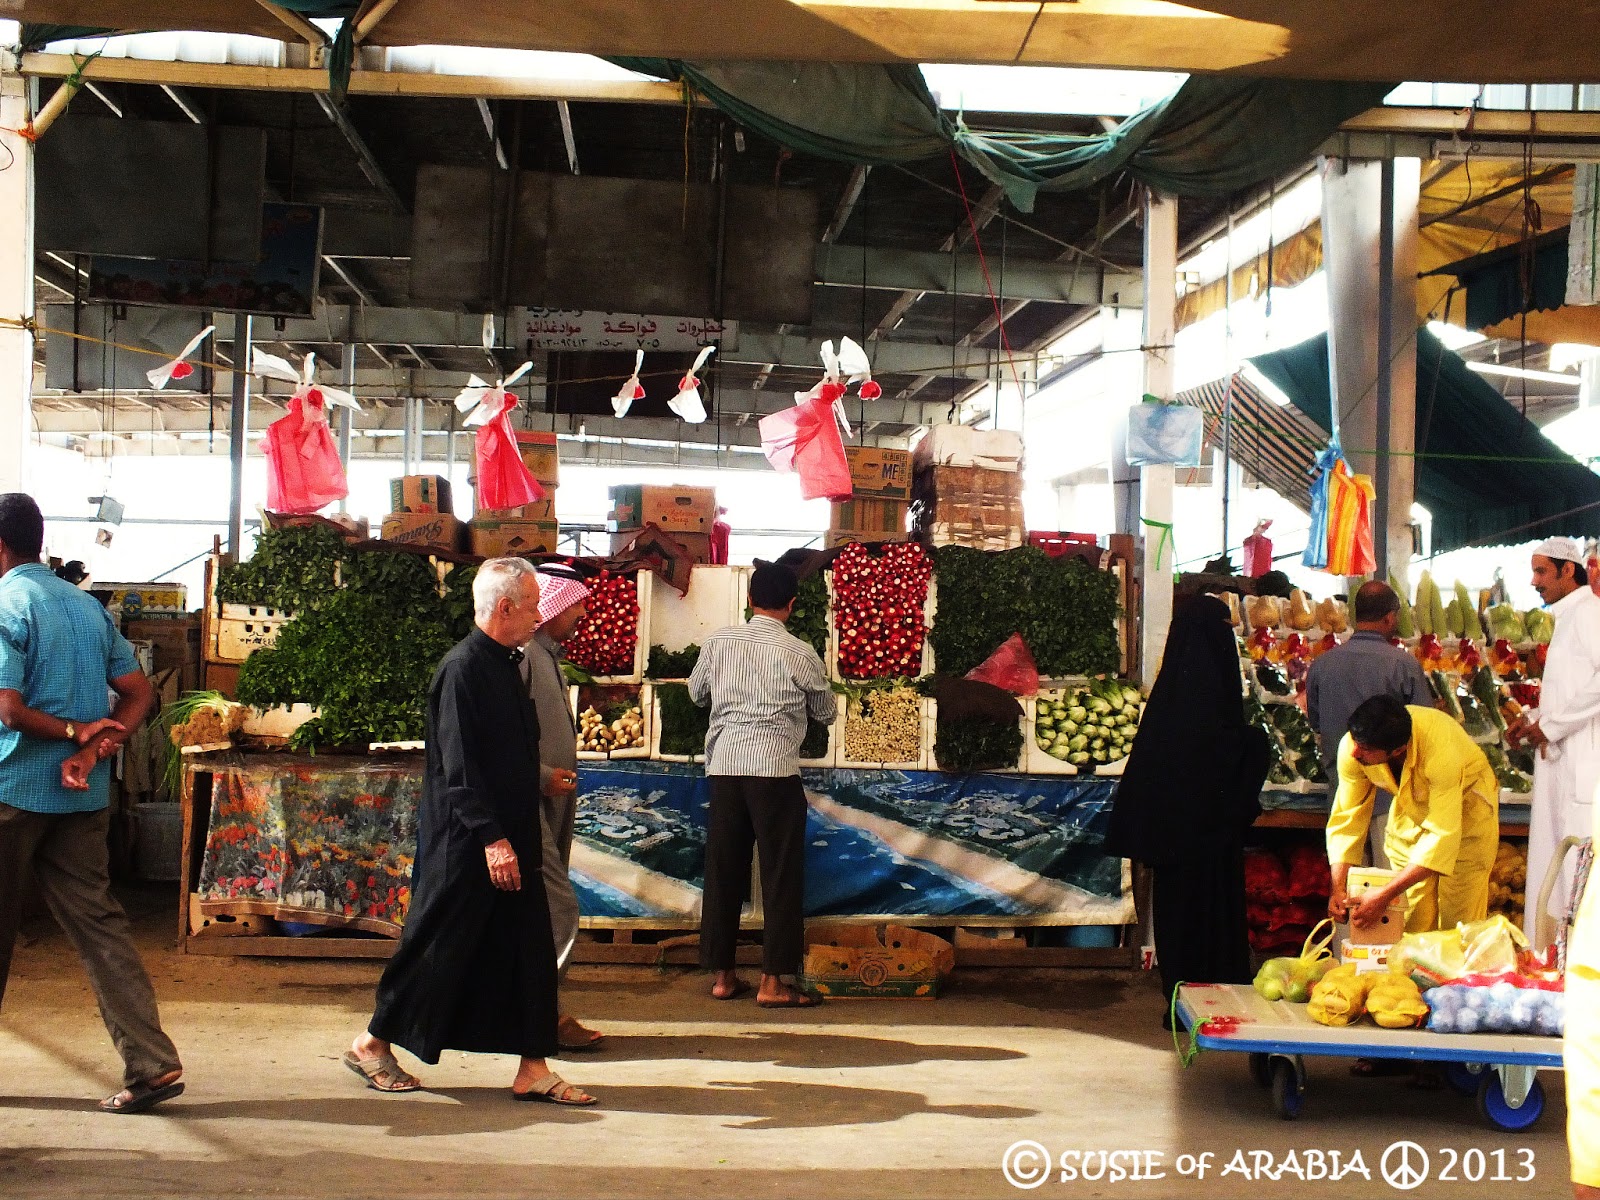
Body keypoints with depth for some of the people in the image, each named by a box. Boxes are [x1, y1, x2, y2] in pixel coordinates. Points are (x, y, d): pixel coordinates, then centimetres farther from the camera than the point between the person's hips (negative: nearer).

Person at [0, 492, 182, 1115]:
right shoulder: (87, 605, 11)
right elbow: (138, 693, 8)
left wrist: (74, 731, -5)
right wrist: (95, 748, -4)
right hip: (82, 794, 6)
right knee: (98, 922, 5)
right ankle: (153, 1063, -3)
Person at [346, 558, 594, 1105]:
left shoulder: (505, 665, 13)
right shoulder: (463, 669, -16)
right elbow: (458, 767, -21)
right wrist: (492, 839, -23)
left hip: (508, 838, 9)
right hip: (464, 842, -9)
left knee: (529, 948, 6)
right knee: (437, 948, 2)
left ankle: (533, 1069, 11)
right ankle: (372, 1044, 19)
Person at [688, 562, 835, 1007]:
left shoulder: (720, 640, 5)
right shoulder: (799, 653, -3)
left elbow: (696, 692, 20)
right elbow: (826, 713, 11)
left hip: (725, 765, 4)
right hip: (774, 769, -4)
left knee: (724, 870, 10)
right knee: (781, 874, 2)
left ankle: (723, 976, 16)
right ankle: (772, 982, 1)